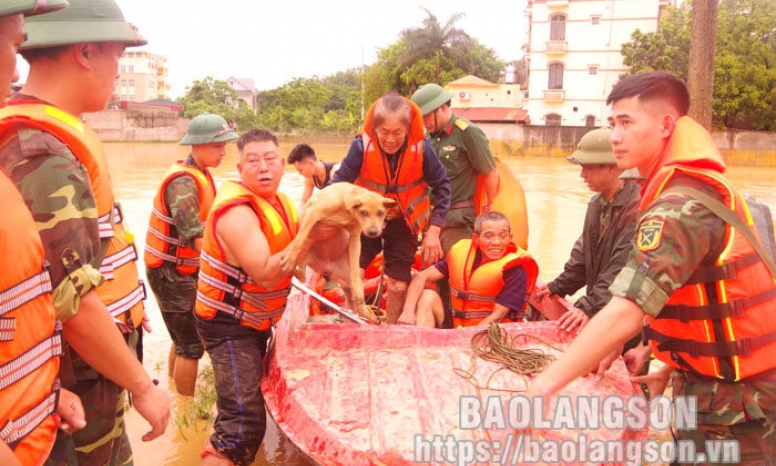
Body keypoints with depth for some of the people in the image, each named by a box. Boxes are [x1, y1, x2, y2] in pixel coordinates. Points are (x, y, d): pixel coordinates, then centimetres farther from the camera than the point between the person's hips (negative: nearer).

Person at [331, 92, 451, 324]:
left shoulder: (421, 148, -22)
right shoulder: (362, 146, -25)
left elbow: (441, 187, -9)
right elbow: (339, 183, -20)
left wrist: (433, 231, -13)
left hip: (403, 223, 1)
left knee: (399, 285, 4)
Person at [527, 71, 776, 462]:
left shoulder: (682, 206, -26)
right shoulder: (696, 187, 6)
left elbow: (624, 315, -35)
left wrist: (544, 385, -33)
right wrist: (673, 364, 10)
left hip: (734, 400, -9)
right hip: (733, 384, 9)